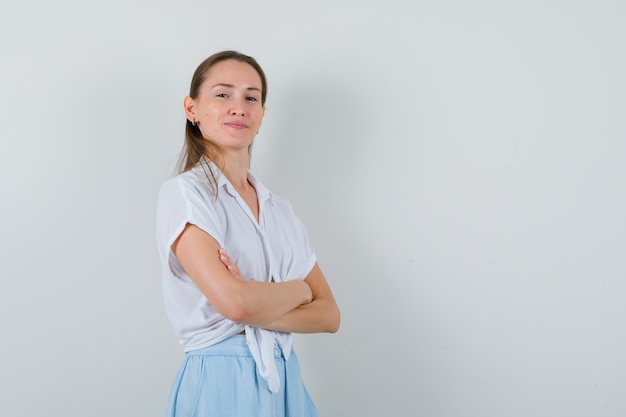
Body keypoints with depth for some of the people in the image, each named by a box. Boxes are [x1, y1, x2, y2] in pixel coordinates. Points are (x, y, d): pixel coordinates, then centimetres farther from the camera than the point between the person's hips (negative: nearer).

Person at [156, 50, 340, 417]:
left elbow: (329, 315, 1)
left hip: (286, 382, 5)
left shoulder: (280, 208, 8)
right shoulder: (184, 192, -9)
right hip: (221, 383, -5)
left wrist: (258, 306, -15)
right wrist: (298, 290, -4)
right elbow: (235, 301, -22)